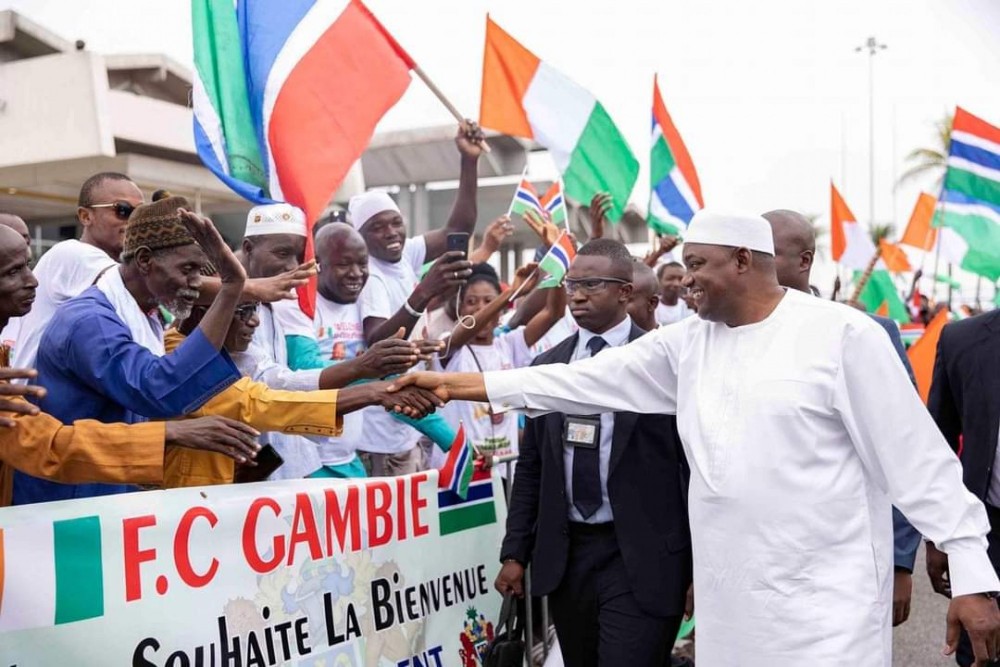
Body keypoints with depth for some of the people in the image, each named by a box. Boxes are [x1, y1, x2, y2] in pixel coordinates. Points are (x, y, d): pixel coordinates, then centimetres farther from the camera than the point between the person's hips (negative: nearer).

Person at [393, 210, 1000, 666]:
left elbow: (917, 458, -8)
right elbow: (581, 382, 6)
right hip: (728, 597, 6)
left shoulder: (841, 333, -8)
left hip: (828, 594, -5)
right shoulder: (686, 343, 7)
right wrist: (454, 384, 2)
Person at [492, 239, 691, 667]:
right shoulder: (547, 366, 8)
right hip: (564, 554, 5)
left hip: (640, 556, -4)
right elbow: (530, 467, 11)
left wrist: (700, 559, -4)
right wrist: (516, 552, 9)